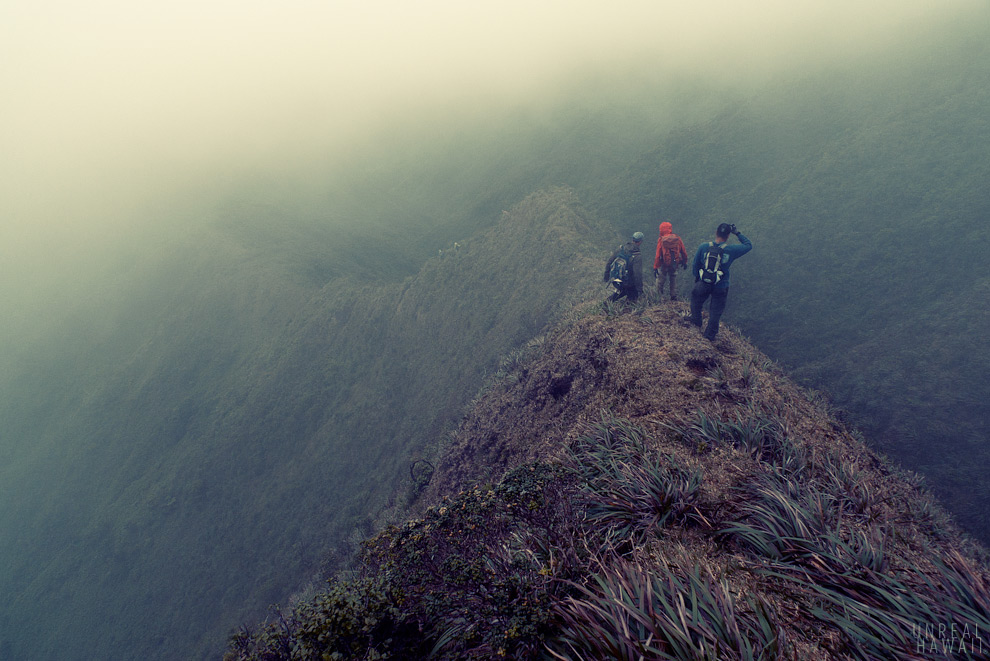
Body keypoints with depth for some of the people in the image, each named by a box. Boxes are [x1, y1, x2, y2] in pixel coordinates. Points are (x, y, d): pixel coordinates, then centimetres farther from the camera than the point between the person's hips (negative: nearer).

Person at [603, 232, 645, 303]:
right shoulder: (637, 257, -25)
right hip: (628, 283, -5)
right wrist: (639, 289, -12)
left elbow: (609, 262, 1)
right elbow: (638, 275, -25)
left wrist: (606, 277, 15)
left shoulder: (620, 248, -7)